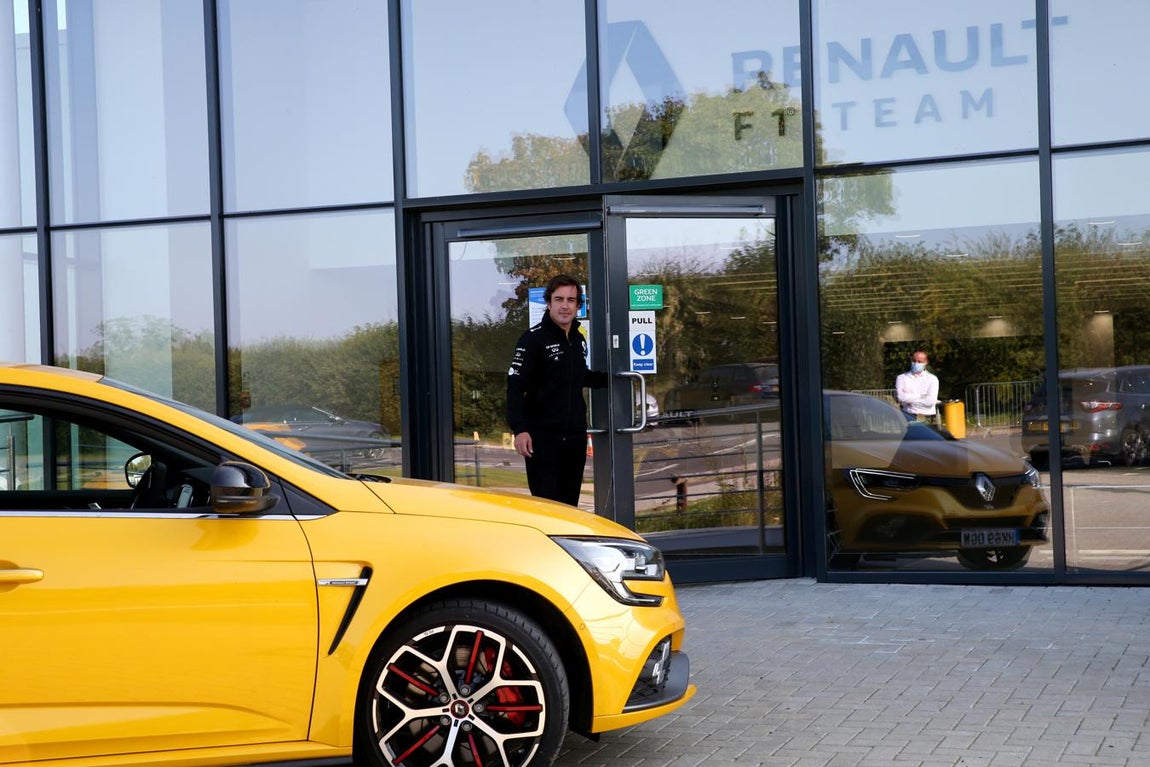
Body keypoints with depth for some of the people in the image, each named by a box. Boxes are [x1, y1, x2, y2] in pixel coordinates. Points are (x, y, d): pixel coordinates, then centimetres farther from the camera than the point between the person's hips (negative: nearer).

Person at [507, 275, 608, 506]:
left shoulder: (579, 339, 12)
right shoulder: (533, 339, -9)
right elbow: (515, 387, -14)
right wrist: (519, 429, -23)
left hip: (575, 436, 7)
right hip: (543, 437, -7)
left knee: (569, 505, 11)